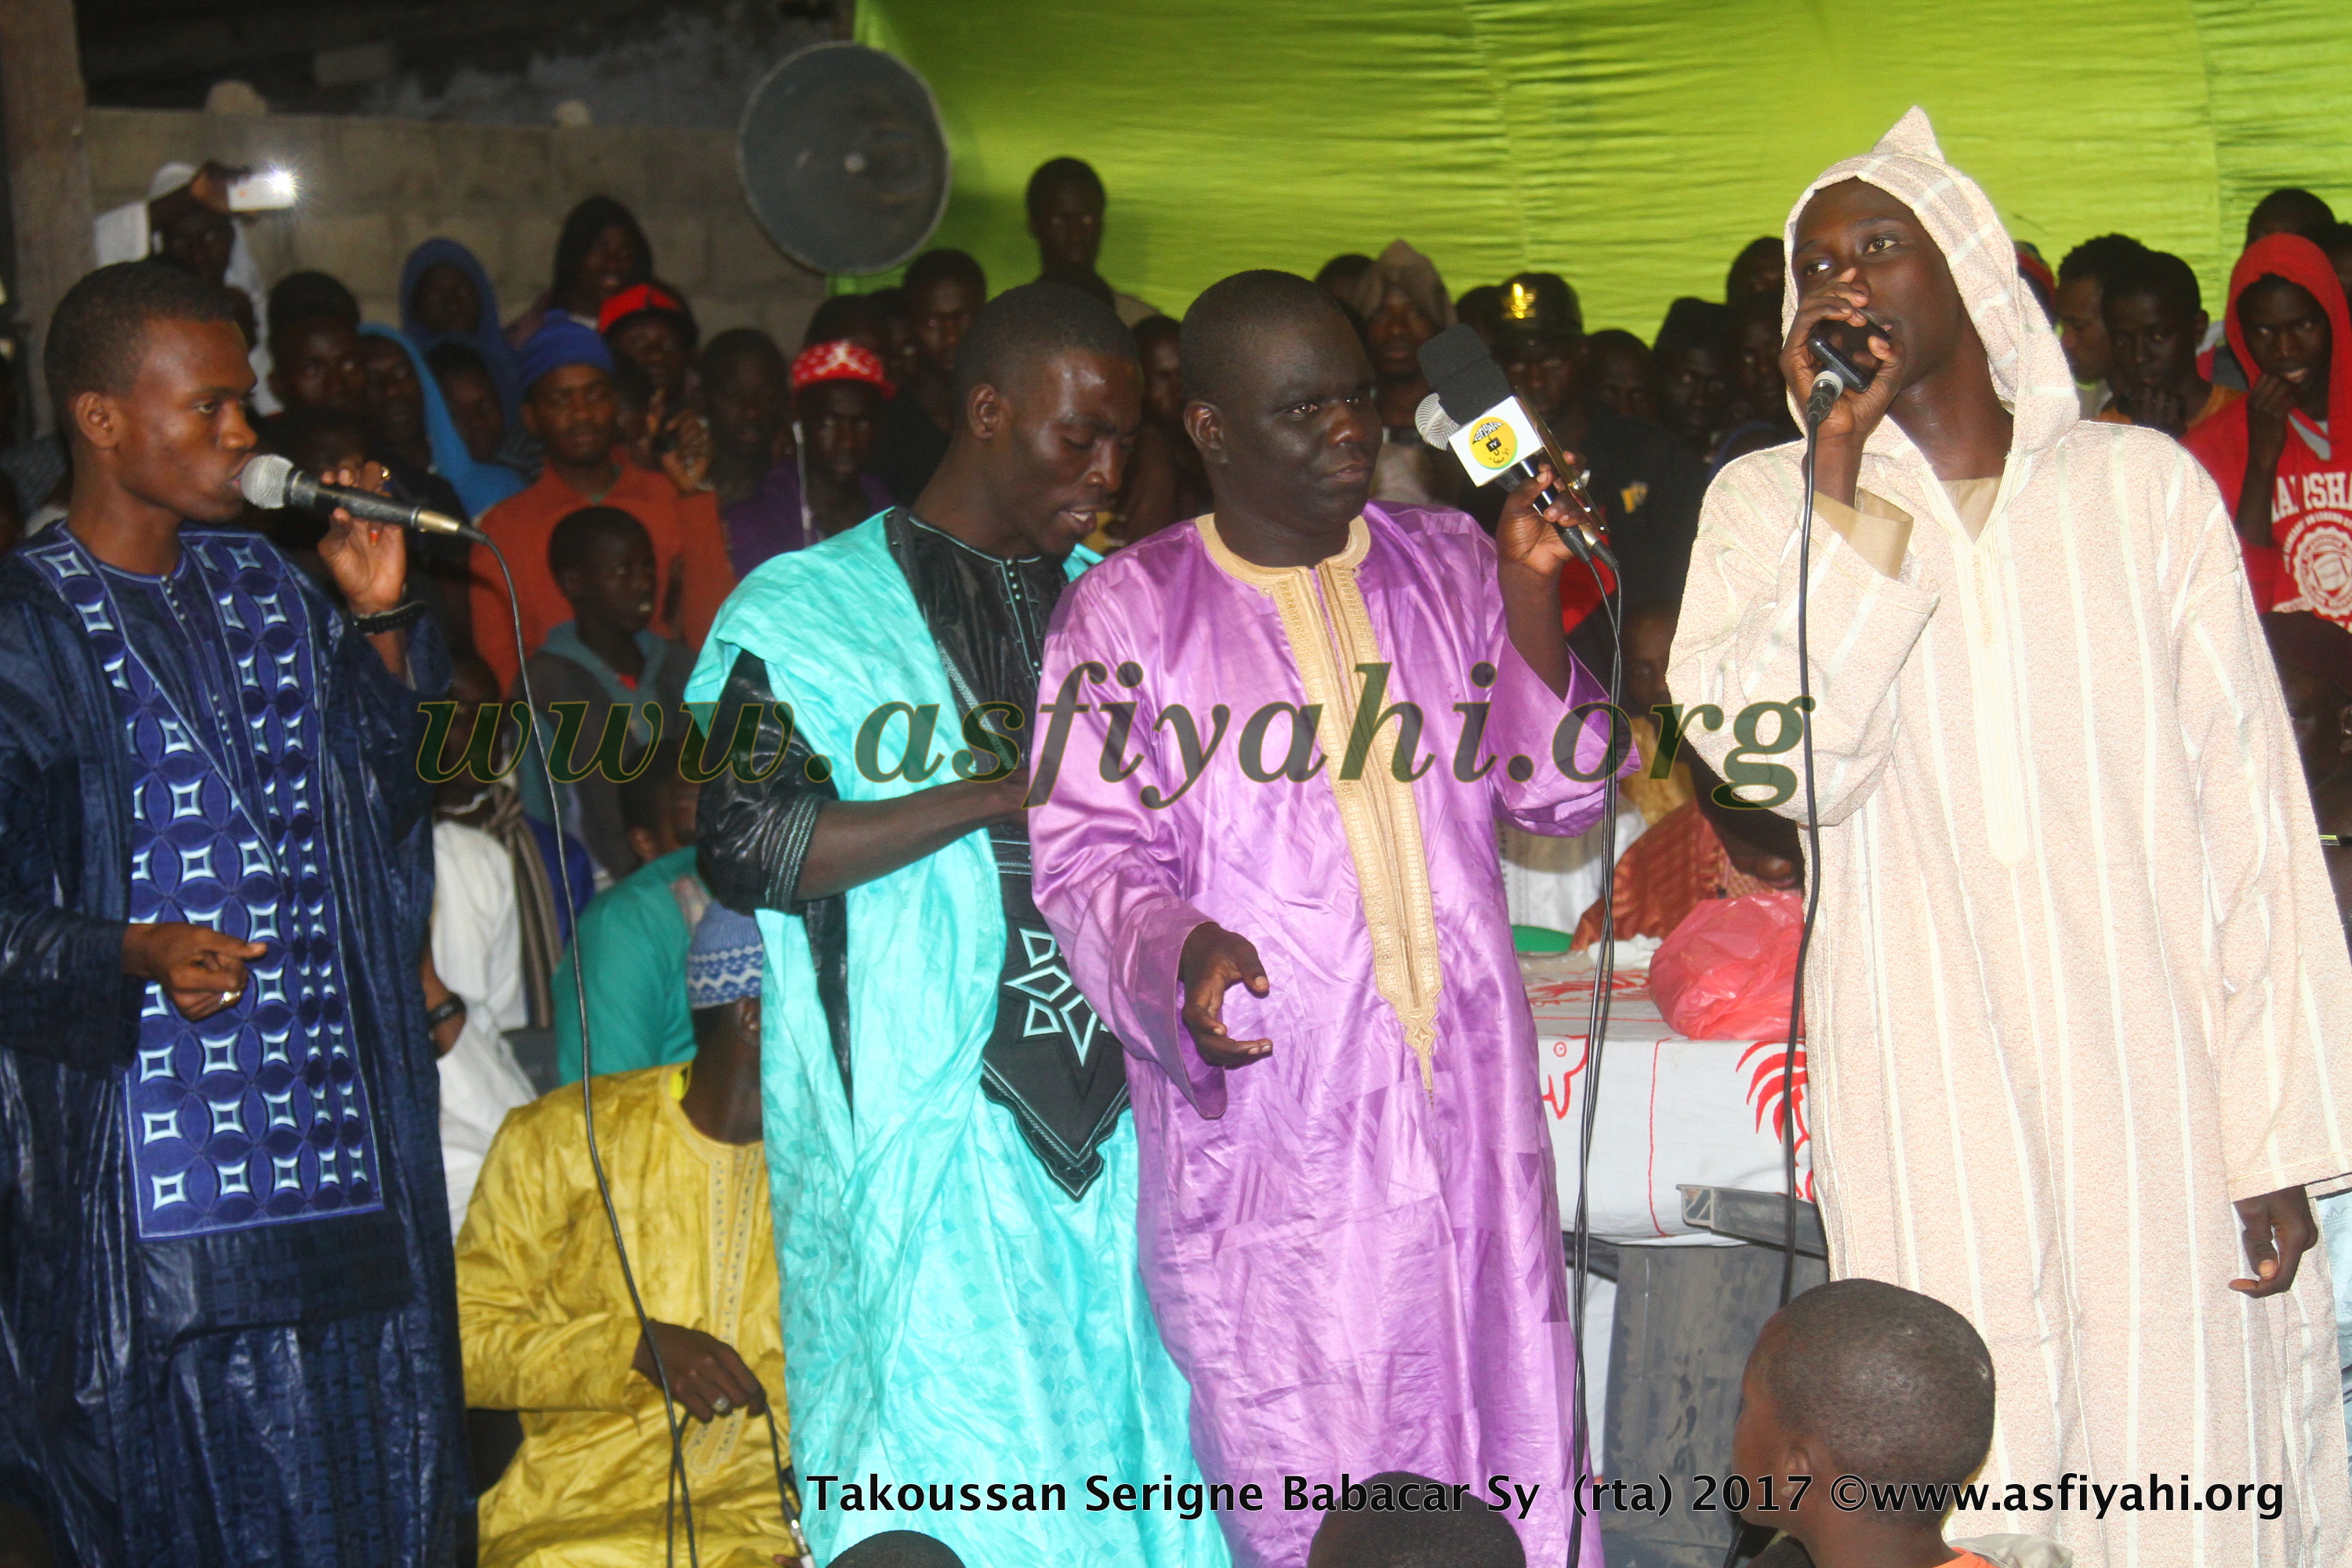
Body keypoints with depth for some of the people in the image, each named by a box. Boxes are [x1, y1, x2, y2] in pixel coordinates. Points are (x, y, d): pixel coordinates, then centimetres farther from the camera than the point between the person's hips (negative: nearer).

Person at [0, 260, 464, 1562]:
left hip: (336, 1145, 6)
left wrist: (379, 624, 5)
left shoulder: (263, 587, 14)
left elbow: (381, 808, 16)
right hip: (146, 1167, -6)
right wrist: (134, 953, -25)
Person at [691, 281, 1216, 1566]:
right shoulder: (803, 612, 2)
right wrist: (996, 791, -13)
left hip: (1116, 1124, 5)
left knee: (1139, 1454, 4)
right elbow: (743, 848, -10)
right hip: (928, 1141, -5)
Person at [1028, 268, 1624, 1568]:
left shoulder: (1449, 565, 11)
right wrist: (1182, 950, -23)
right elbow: (1087, 852, -2)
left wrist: (1531, 595, -6)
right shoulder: (1127, 611, 1)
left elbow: (1561, 796, 8)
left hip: (1469, 1109, 4)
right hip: (1268, 1131, -3)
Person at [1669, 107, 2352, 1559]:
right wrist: (1846, 479, -11)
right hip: (1923, 1098, 0)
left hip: (2158, 1095, 0)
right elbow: (1780, 765, -11)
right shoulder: (1770, 503, 6)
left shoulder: (2145, 484, 6)